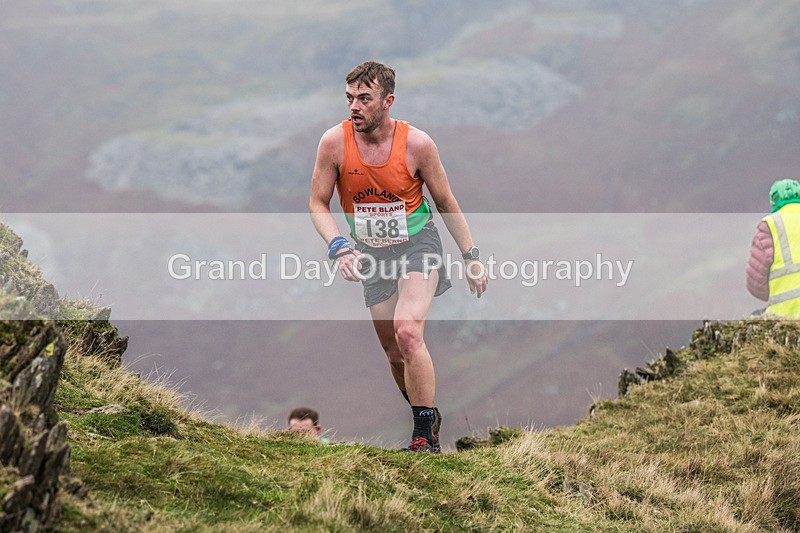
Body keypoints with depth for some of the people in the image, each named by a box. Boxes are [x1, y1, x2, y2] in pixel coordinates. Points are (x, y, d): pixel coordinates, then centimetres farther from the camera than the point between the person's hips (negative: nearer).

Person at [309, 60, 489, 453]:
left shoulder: (417, 144, -16)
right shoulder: (334, 142, -14)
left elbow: (446, 203, -1)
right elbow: (318, 203, -4)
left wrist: (472, 256, 1)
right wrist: (338, 246, -21)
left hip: (416, 244, -3)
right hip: (370, 253, 3)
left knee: (407, 332, -25)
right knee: (395, 353, 7)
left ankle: (425, 435, -17)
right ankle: (427, 417, 32)